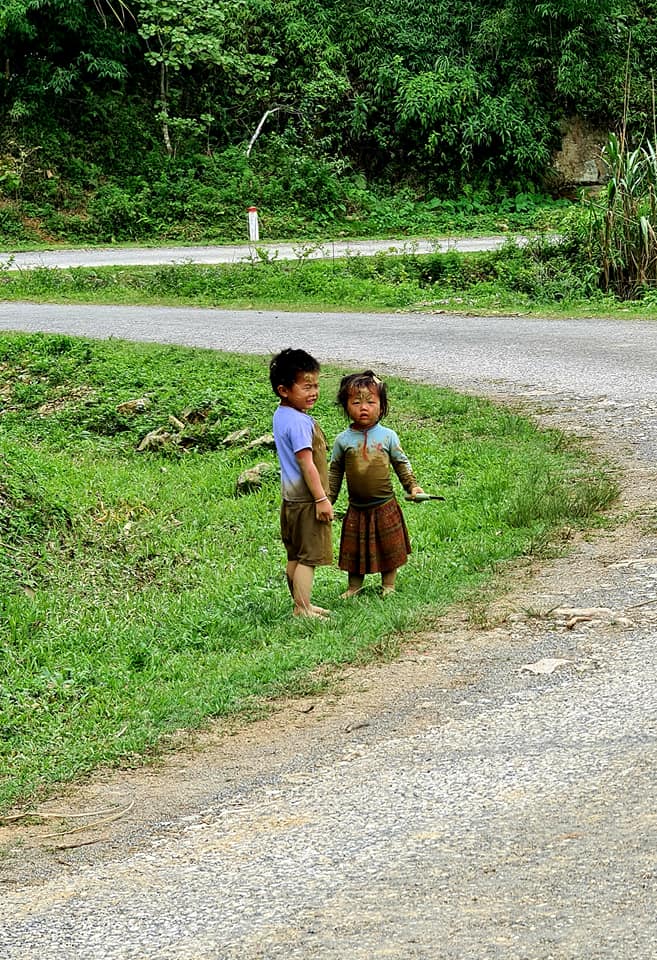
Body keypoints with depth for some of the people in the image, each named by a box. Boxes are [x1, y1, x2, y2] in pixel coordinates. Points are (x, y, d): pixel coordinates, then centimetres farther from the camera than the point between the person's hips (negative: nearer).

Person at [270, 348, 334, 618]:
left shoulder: (281, 415, 9)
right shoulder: (299, 422, -22)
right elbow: (306, 464, -23)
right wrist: (321, 499, -19)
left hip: (292, 499, 10)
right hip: (306, 501, -10)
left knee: (295, 556, 16)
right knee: (309, 557, -4)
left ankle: (301, 604, 26)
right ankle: (302, 610, -2)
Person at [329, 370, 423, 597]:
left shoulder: (387, 436, -4)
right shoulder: (343, 440, -3)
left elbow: (401, 463, 6)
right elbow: (334, 471, 5)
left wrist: (412, 486, -3)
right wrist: (328, 499, 4)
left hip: (385, 505, 0)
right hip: (357, 508, 0)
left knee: (389, 547, 9)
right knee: (354, 549, 9)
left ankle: (388, 585, 24)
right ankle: (354, 586, 23)